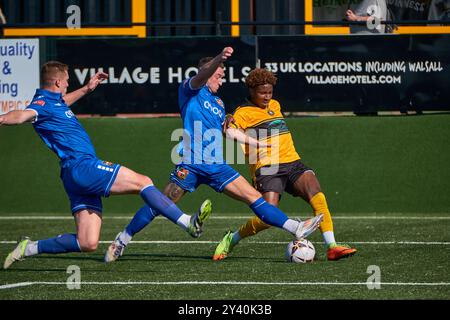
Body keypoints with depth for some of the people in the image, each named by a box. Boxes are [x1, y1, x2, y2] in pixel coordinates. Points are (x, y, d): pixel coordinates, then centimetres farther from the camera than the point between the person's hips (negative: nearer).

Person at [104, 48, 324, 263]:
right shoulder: (189, 89, 5)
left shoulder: (218, 103, 25)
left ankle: (297, 229, -6)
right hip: (191, 163, -6)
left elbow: (229, 132, 35)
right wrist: (219, 59, -38)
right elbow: (202, 75, -18)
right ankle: (123, 239, 7)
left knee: (254, 197, -1)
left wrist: (260, 144, 38)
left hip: (216, 166, 6)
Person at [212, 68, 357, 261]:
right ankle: (232, 239, 7)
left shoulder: (275, 105, 22)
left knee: (318, 198, -18)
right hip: (267, 168, -6)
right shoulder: (243, 113, -1)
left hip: (292, 163, 6)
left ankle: (332, 247, -22)